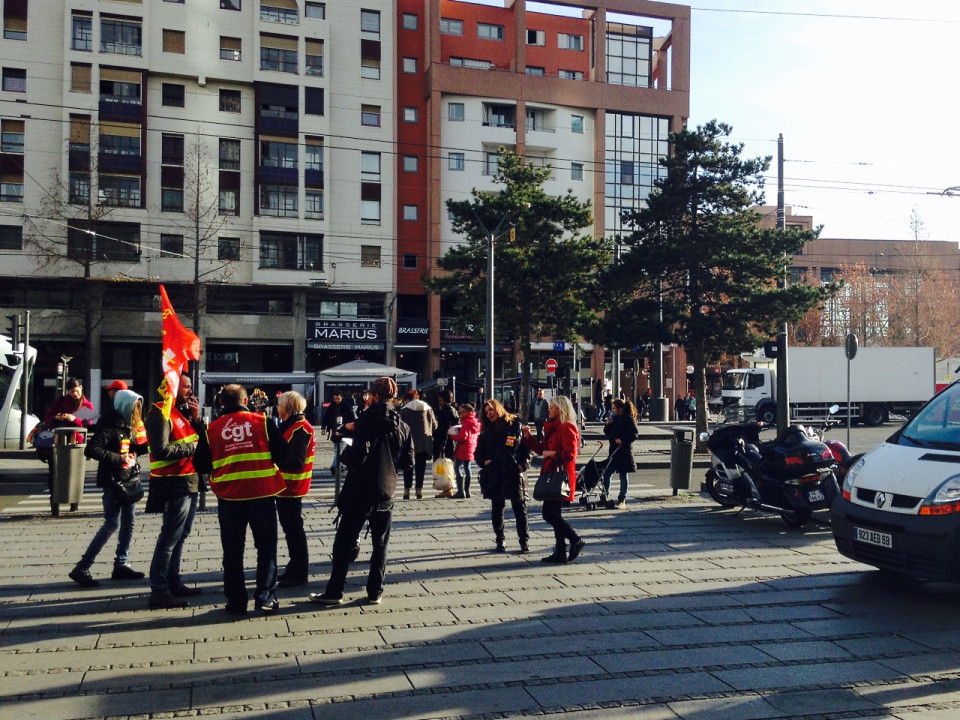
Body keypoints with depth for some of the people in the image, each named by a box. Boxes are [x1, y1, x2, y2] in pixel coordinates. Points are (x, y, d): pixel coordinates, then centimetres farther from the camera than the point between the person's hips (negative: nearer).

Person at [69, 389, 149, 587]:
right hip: (113, 481, -9)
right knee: (112, 524, -9)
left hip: (129, 480, 9)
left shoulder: (126, 425, 12)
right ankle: (81, 568, -3)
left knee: (128, 523, 11)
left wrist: (145, 445, 4)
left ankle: (121, 564, 20)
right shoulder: (109, 426, -15)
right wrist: (118, 458, -23)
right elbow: (91, 450, -25)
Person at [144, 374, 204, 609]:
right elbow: (161, 450, -22)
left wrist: (196, 419, 1)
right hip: (174, 484, -9)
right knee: (170, 538, -8)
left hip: (190, 482, 9)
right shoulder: (160, 413, -11)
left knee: (180, 535, 15)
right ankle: (159, 592, -4)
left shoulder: (184, 413, 17)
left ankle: (173, 582, 25)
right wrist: (190, 448, -11)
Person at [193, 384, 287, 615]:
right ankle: (265, 597, 8)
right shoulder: (262, 422, -3)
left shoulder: (211, 429, 1)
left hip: (229, 497, 1)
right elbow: (282, 454, -3)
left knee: (232, 551, 12)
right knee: (266, 547, 11)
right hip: (262, 494, -1)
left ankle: (236, 601, 15)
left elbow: (201, 466, 5)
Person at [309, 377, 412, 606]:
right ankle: (375, 592, 13)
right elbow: (408, 460, 8)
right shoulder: (402, 426, 5)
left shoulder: (366, 421, -12)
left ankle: (334, 592, 8)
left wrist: (345, 456, -1)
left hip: (360, 492, -4)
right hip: (386, 492, 5)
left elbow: (358, 455, -21)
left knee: (344, 543, 4)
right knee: (380, 545, 11)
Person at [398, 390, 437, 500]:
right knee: (421, 466, 9)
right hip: (424, 442, 2)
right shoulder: (428, 409, 7)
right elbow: (434, 425, 7)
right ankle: (419, 491, 6)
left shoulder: (404, 410, -2)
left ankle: (407, 491, 4)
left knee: (408, 466, 7)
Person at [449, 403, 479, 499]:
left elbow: (462, 437, -22)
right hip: (470, 449, 10)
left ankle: (461, 491, -15)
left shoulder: (466, 423, -15)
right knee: (467, 468, 15)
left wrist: (452, 435, -6)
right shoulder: (475, 422, 13)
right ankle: (467, 491, 20)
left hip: (463, 450, -10)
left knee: (458, 468, -8)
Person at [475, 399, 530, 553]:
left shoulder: (515, 425, 1)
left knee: (519, 507, 0)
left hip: (514, 473, -3)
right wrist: (484, 462, -3)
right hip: (494, 475, 3)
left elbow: (527, 446, 1)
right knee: (497, 508, 9)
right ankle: (499, 540, 19)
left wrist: (522, 464, -10)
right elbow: (478, 453, 17)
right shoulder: (486, 432, 13)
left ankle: (524, 540, 8)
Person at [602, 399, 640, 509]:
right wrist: (608, 425, 0)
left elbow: (635, 433, -15)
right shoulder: (615, 419, 13)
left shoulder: (629, 419, -8)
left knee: (624, 475, 2)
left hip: (624, 451, -7)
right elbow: (608, 433, 19)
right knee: (606, 473, 2)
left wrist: (622, 440, -23)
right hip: (614, 451, 7)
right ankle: (605, 496, 11)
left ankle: (622, 500, 9)